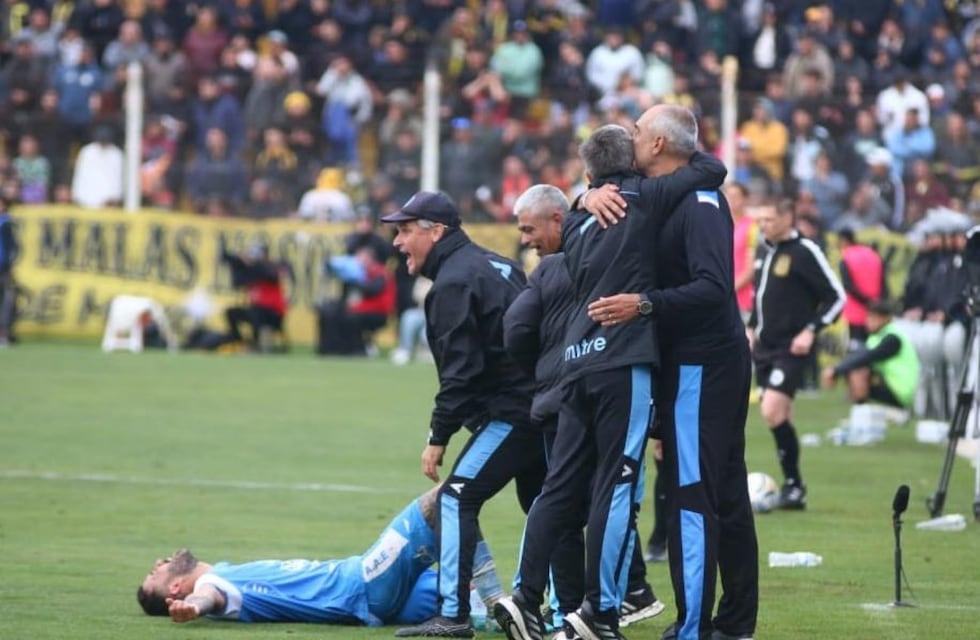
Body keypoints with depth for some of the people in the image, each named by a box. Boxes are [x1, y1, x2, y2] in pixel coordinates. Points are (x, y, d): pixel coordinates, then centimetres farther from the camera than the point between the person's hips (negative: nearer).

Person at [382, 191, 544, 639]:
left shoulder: (454, 281, -11)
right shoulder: (497, 266, 20)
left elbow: (461, 370, -17)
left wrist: (438, 437, -14)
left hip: (511, 412, -10)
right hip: (543, 406, 10)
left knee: (457, 498, -10)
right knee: (540, 506, 20)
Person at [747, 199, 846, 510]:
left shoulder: (804, 252, -11)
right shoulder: (767, 251, 12)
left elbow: (836, 296, -10)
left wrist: (811, 330, -17)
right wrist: (752, 328, 16)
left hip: (790, 348, -8)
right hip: (765, 346, 8)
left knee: (773, 412, -18)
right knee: (779, 418, 9)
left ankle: (794, 485, -9)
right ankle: (792, 487, 16)